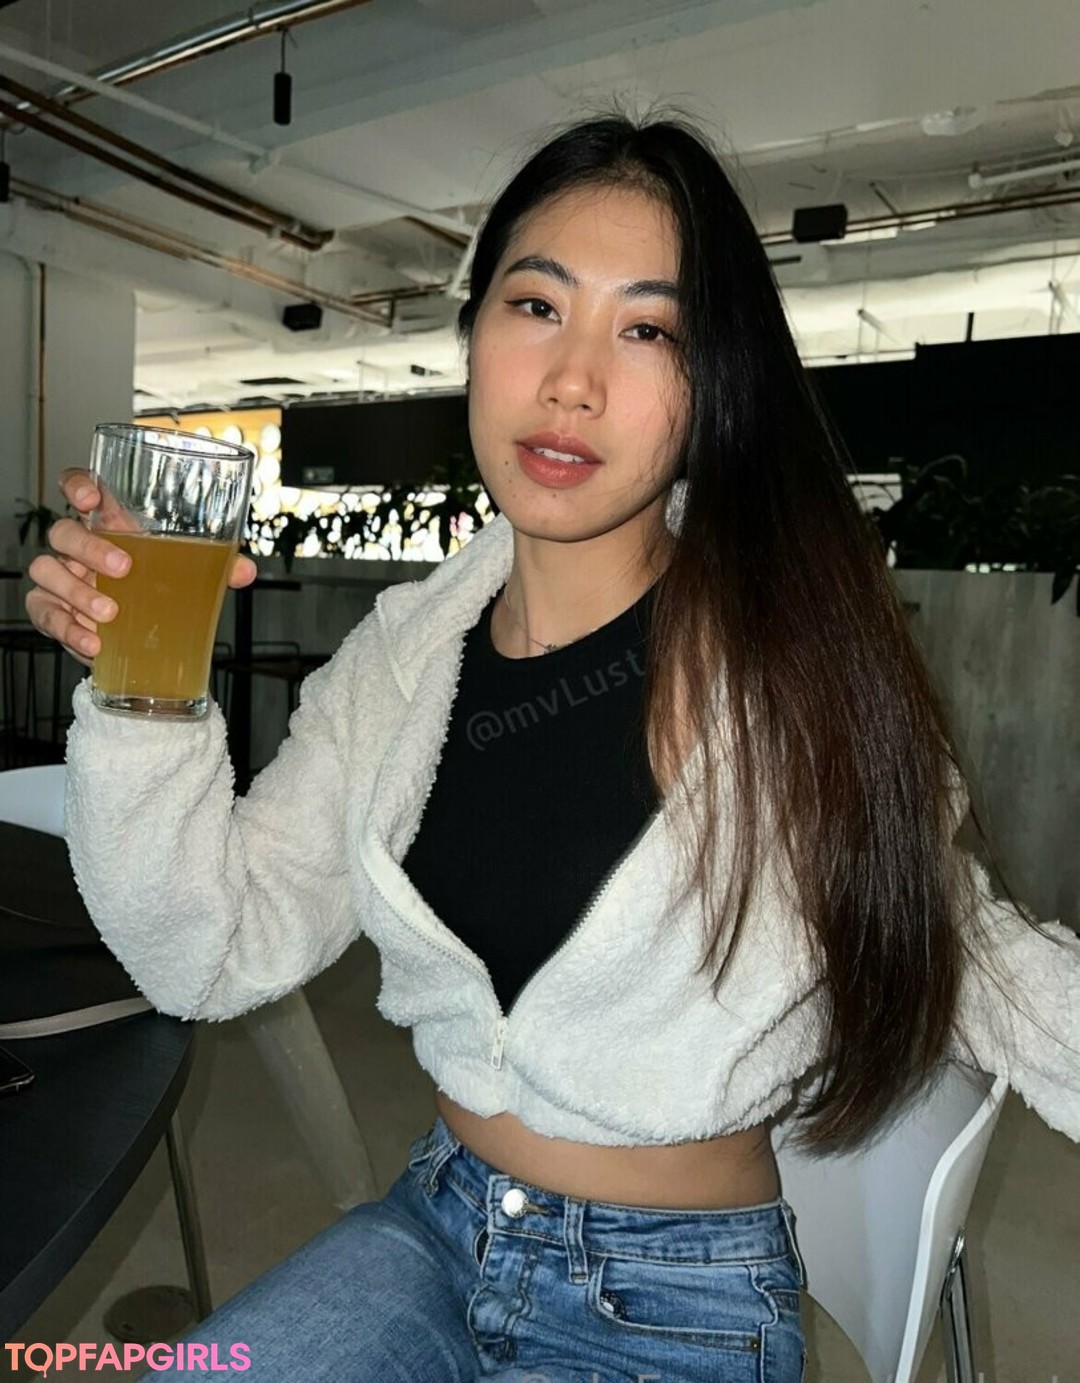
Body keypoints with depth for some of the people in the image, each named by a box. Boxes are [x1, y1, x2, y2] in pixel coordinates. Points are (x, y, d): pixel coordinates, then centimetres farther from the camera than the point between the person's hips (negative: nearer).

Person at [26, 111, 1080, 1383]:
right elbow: (214, 952, -8)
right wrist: (141, 693, -20)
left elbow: (950, 936, -9)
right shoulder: (403, 653, -8)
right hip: (432, 1227, 4)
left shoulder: (785, 644, -20)